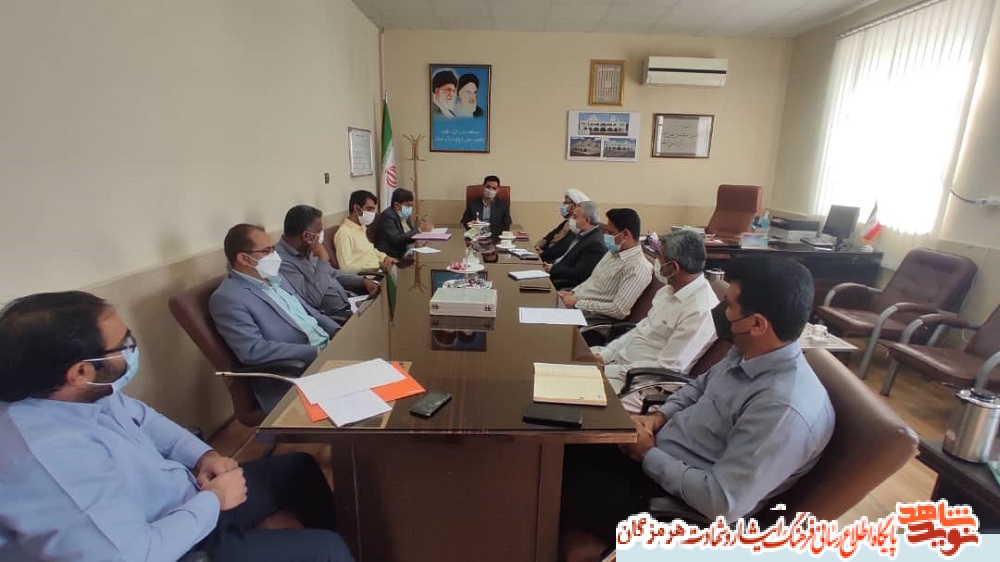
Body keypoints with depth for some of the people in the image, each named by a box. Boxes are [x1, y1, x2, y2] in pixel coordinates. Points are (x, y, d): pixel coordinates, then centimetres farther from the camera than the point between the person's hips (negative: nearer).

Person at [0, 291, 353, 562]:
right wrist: (214, 500, -20)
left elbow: (141, 417, 10)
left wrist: (204, 455, -4)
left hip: (191, 496, 9)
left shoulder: (83, 393, -10)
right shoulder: (46, 455, -37)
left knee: (299, 466, 16)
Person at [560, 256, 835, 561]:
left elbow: (722, 504, -29)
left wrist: (649, 456, -18)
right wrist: (659, 417, -2)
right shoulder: (748, 352, -5)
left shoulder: (786, 408, -31)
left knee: (564, 491, -9)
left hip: (681, 504, -7)